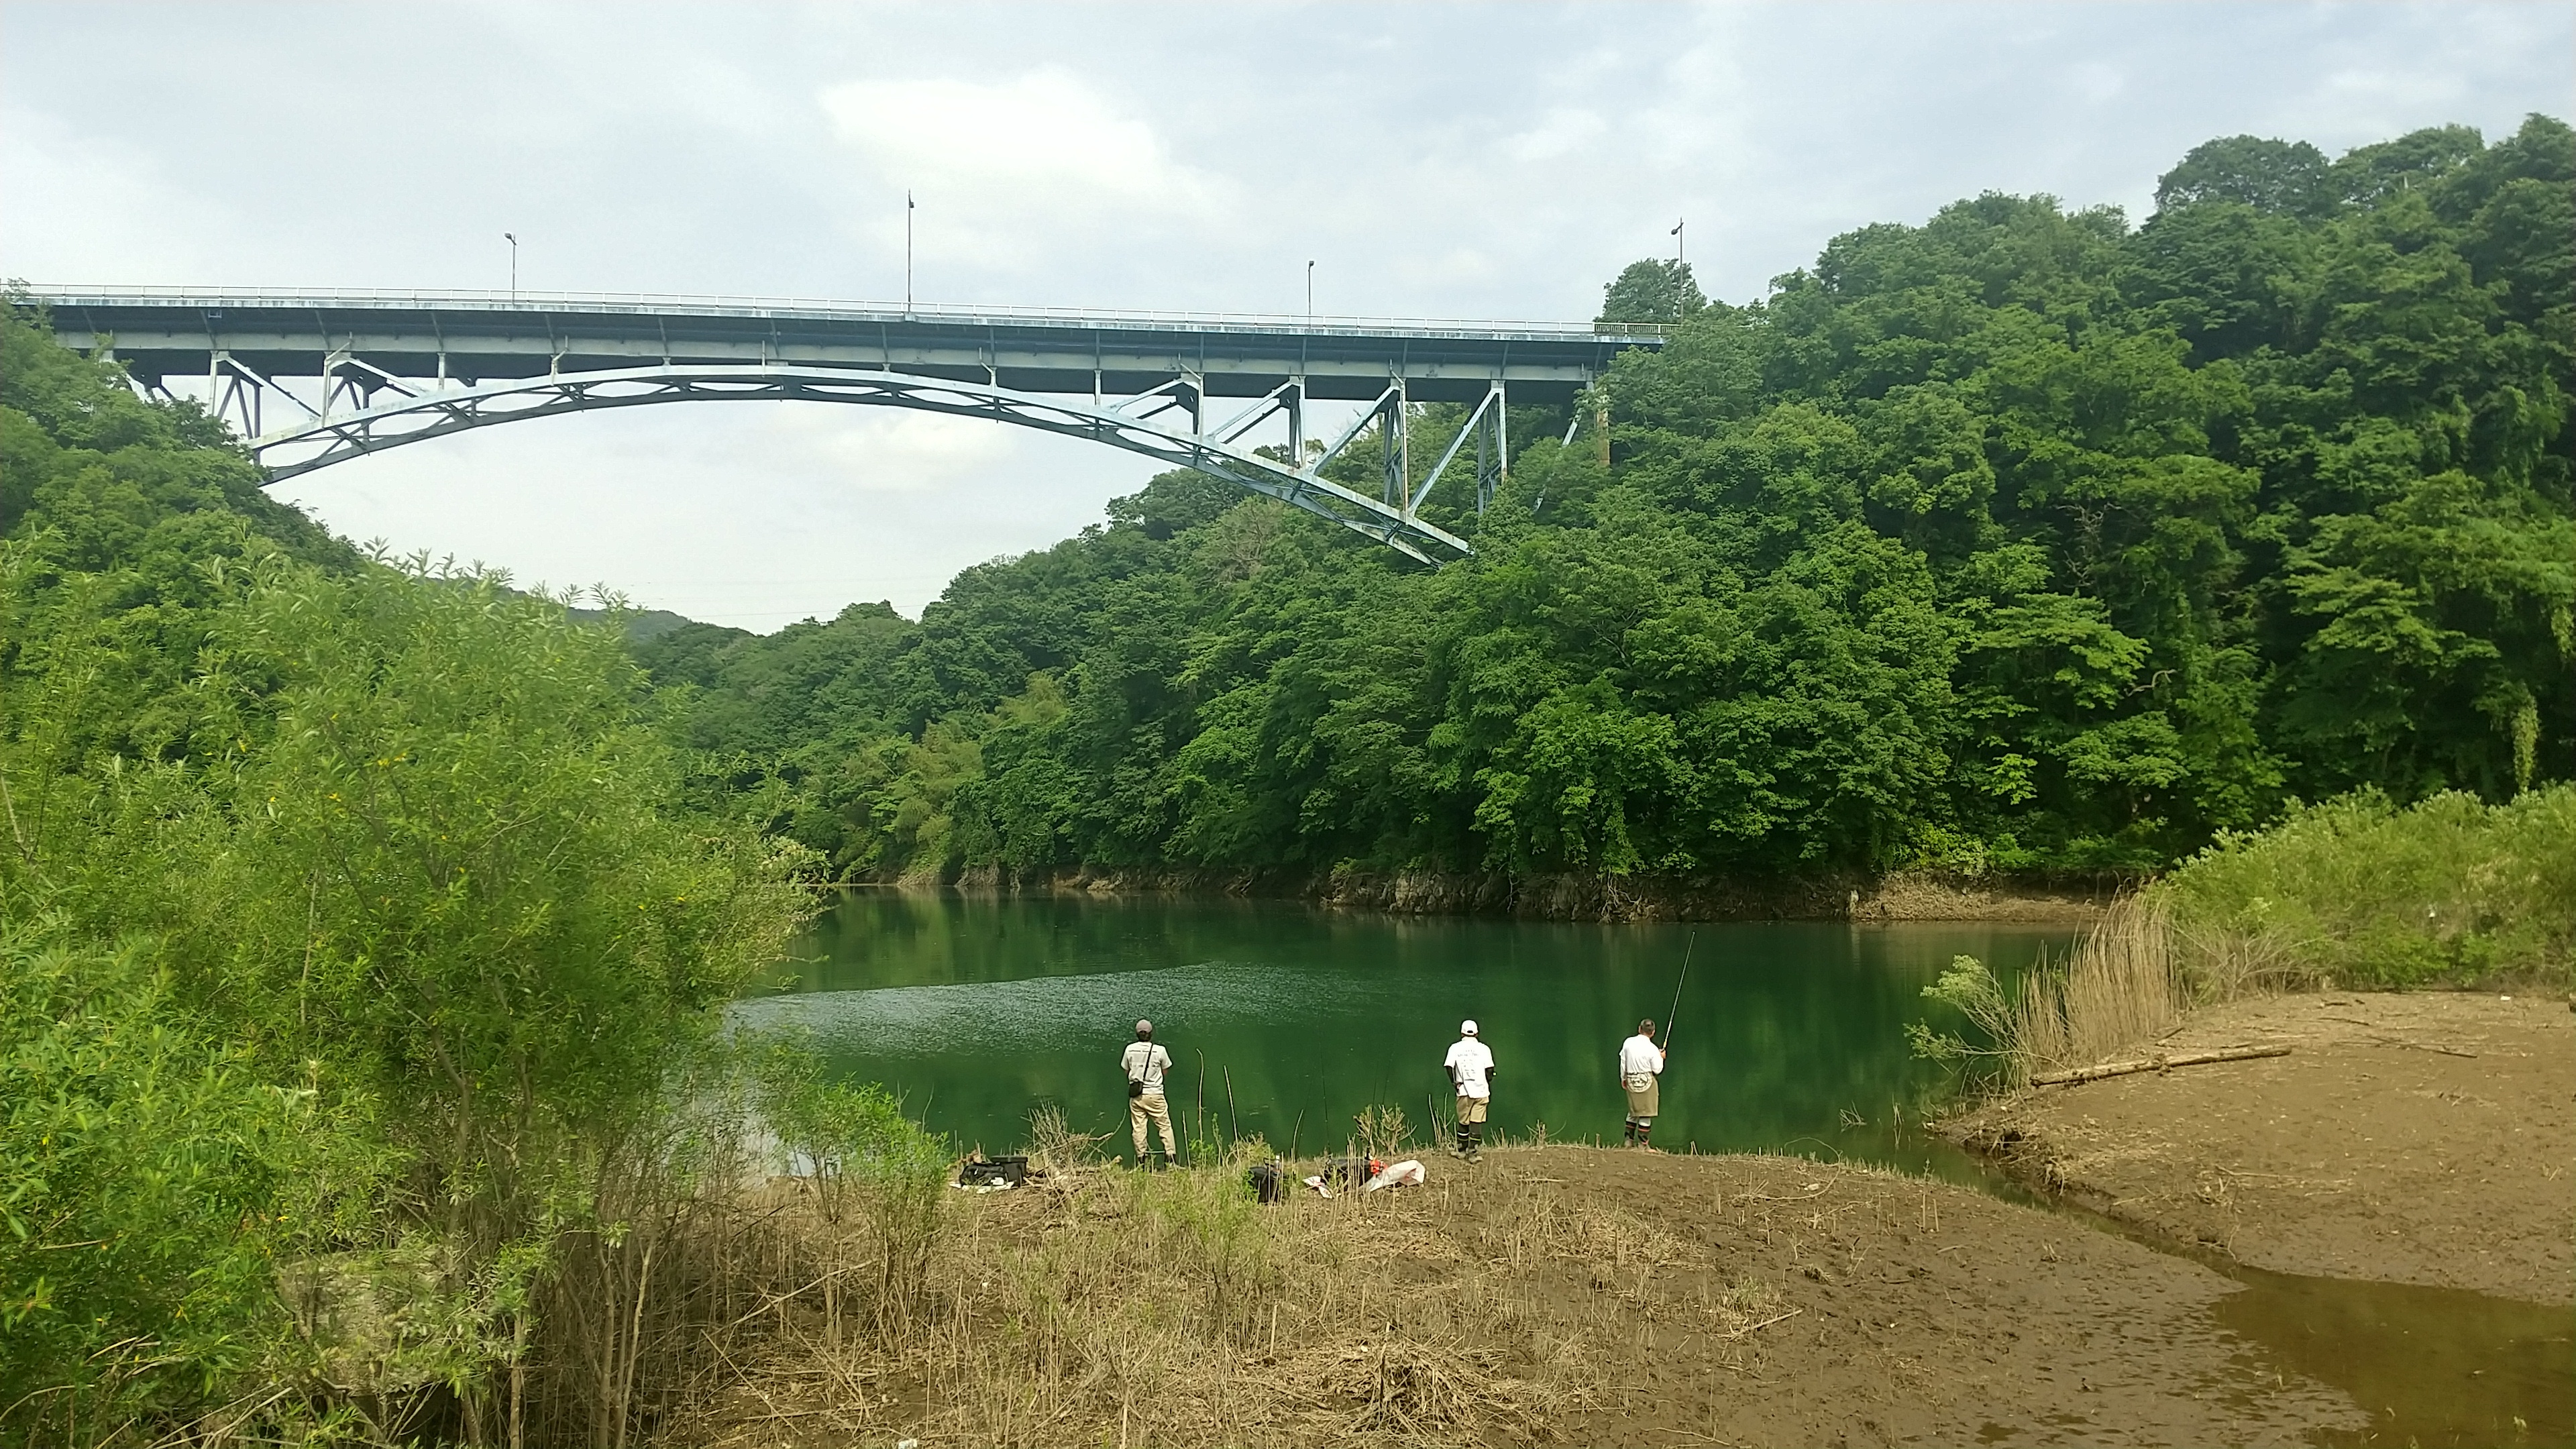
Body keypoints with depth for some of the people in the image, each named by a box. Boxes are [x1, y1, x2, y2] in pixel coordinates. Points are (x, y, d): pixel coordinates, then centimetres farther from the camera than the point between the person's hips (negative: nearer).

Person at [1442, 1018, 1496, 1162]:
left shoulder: (1455, 1048, 2)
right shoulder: (1484, 1048, 2)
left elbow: (1449, 1067, -5)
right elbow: (1489, 1070, 0)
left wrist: (1455, 1082, 11)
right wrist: (1489, 1088, 13)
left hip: (1463, 1091, 1)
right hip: (1480, 1090, -1)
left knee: (1463, 1122, 14)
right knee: (1477, 1122, 2)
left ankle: (1462, 1150, 26)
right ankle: (1473, 1152, -1)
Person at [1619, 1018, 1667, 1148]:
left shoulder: (1628, 1043, -3)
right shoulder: (1652, 1049, -14)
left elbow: (1623, 1062, 5)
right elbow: (1657, 1070, -8)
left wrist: (1623, 1078, 18)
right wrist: (1661, 1058, 9)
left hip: (1631, 1082, 5)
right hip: (1647, 1082, -5)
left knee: (1633, 1111, 18)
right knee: (1646, 1113, 3)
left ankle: (1629, 1140, 22)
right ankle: (1642, 1144, 6)